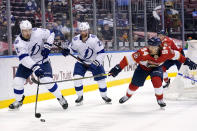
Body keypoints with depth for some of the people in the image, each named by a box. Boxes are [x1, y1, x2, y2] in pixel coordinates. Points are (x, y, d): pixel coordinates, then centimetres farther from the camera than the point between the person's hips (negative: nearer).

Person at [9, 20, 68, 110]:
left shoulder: (38, 32, -20)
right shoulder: (18, 42, -22)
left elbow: (50, 34, -3)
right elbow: (24, 58, -31)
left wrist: (47, 46, -17)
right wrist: (35, 68, -42)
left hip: (42, 61, -1)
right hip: (27, 63, 1)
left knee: (48, 81, -17)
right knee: (18, 81, -7)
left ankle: (60, 98, 3)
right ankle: (19, 101, 19)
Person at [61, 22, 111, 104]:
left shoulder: (94, 39, -24)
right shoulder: (76, 40, -17)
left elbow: (101, 52, -18)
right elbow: (72, 48, 3)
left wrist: (97, 61, -28)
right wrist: (67, 51, -18)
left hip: (94, 62, -1)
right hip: (81, 62, 1)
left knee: (101, 79, 0)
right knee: (77, 77, -16)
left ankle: (104, 95, 24)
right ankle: (80, 96, 2)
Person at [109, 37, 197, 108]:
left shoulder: (166, 51, -33)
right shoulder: (143, 53, -41)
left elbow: (176, 55, -14)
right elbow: (128, 59, -37)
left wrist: (187, 61, -8)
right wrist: (118, 68, -41)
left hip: (156, 67, 0)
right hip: (143, 67, 0)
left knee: (157, 80, -27)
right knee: (135, 84, 7)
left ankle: (160, 99, -3)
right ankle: (128, 95, 41)